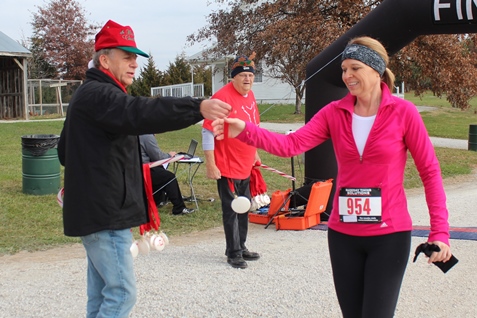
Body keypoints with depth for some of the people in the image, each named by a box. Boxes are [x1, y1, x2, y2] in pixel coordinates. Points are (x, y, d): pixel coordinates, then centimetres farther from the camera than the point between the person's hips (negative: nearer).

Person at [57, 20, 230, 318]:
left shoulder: (89, 95, 18)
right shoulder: (98, 94, -15)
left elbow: (65, 150, 26)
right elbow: (140, 112, -36)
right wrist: (198, 107, -45)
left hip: (95, 211, 11)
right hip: (105, 214, -11)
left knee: (102, 293, 16)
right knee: (122, 293, -8)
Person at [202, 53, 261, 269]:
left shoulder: (250, 96, 7)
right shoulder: (223, 97, -17)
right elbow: (208, 131, -18)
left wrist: (254, 153, 24)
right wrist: (211, 165, -19)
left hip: (246, 166, 8)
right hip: (227, 168, -8)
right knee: (231, 211, 1)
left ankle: (241, 247, 31)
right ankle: (233, 253, 13)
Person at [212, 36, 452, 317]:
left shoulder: (403, 112, -8)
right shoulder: (334, 112, 0)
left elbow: (430, 171, -5)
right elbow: (292, 144, -12)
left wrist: (440, 231, -10)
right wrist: (244, 131, -27)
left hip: (389, 235, -3)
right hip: (342, 234, 4)